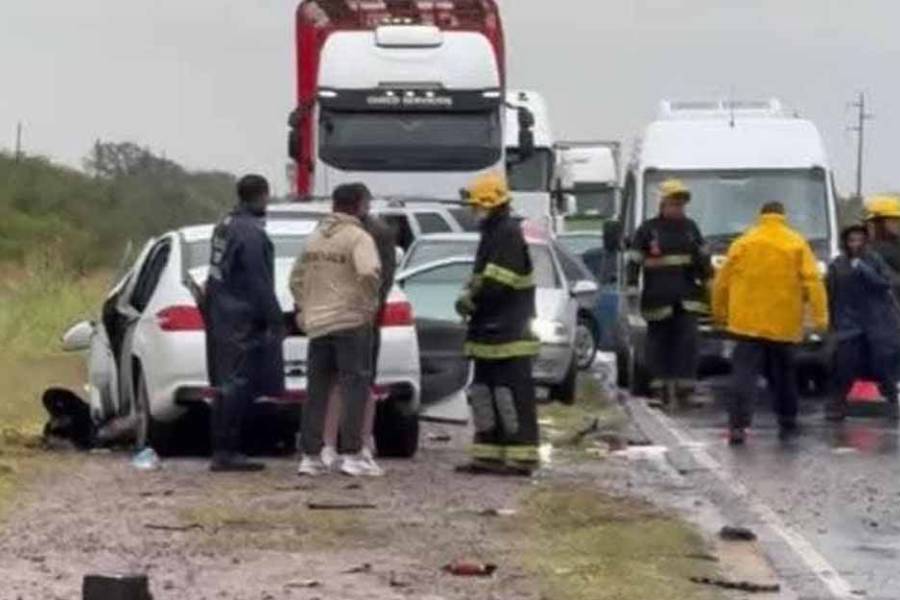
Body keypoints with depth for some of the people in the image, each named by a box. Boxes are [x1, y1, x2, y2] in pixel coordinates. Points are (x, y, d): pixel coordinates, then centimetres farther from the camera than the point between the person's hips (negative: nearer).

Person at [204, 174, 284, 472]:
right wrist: (276, 321, -13)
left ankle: (222, 450, 16)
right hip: (242, 322, -10)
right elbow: (260, 284, -19)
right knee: (238, 385, -7)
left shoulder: (224, 227, 14)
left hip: (220, 317, 10)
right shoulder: (251, 233, -17)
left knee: (227, 386, 13)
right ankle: (226, 451, -8)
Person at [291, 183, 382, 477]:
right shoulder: (357, 237, -9)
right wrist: (370, 304, -13)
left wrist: (303, 309, 23)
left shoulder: (316, 238, 15)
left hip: (317, 323, 7)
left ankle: (310, 456, 9)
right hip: (350, 321, -7)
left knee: (317, 390, 9)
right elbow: (368, 272, -25)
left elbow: (297, 277, 22)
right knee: (355, 387, -3)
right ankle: (352, 455, -8)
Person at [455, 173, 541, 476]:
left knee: (513, 394, -9)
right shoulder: (493, 233, 19)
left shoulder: (508, 234, -14)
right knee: (484, 391, 13)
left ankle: (522, 457, -8)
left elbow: (497, 283, -21)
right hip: (490, 331, 11)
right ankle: (487, 455, 18)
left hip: (508, 333, -11)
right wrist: (470, 297, 7)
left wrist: (470, 300, -10)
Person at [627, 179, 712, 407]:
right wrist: (631, 286, -7)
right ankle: (662, 386, 9)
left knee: (688, 340, -8)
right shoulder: (647, 230, 2)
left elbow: (703, 259, 22)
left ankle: (685, 387, -7)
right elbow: (634, 261, 0)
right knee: (659, 342, 2)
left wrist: (707, 281, 17)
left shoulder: (691, 228, 14)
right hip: (657, 296, -3)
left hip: (686, 297, 3)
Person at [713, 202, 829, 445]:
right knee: (783, 374, 16)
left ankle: (738, 424, -18)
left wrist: (720, 312, 19)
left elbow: (722, 282, 6)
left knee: (745, 373, -5)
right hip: (784, 323, 1)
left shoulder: (742, 244, 3)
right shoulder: (797, 245, 1)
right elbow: (813, 282, -7)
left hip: (749, 322, -1)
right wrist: (820, 316, -7)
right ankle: (787, 423, 24)